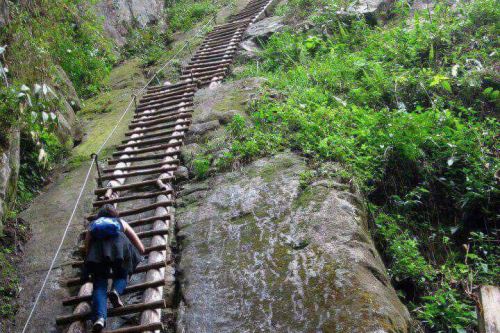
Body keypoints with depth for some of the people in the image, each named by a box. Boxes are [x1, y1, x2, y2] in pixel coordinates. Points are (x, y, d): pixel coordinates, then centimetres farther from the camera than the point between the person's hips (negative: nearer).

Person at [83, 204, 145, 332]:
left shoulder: (92, 225, 38)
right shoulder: (121, 222, 36)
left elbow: (87, 250, 29)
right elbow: (141, 248, 33)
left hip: (98, 249, 0)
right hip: (118, 245, 0)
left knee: (99, 286, 0)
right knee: (121, 275, 20)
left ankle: (99, 317, -25)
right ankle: (116, 290, -13)